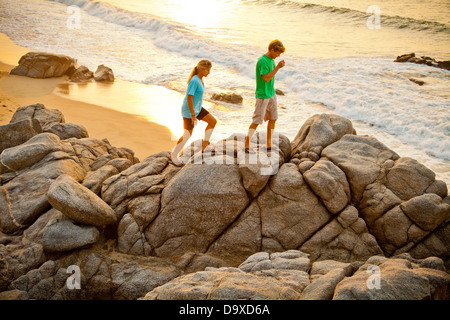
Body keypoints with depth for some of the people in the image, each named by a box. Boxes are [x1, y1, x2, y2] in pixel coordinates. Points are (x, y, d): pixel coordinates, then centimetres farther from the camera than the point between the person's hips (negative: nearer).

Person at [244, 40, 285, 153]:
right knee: (257, 121, -6)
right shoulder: (262, 61, -19)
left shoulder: (271, 59, 9)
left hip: (271, 94, 9)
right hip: (262, 96, -9)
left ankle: (269, 144, 23)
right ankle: (247, 146, 2)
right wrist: (278, 67, -25)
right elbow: (266, 78, -23)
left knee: (273, 119, 12)